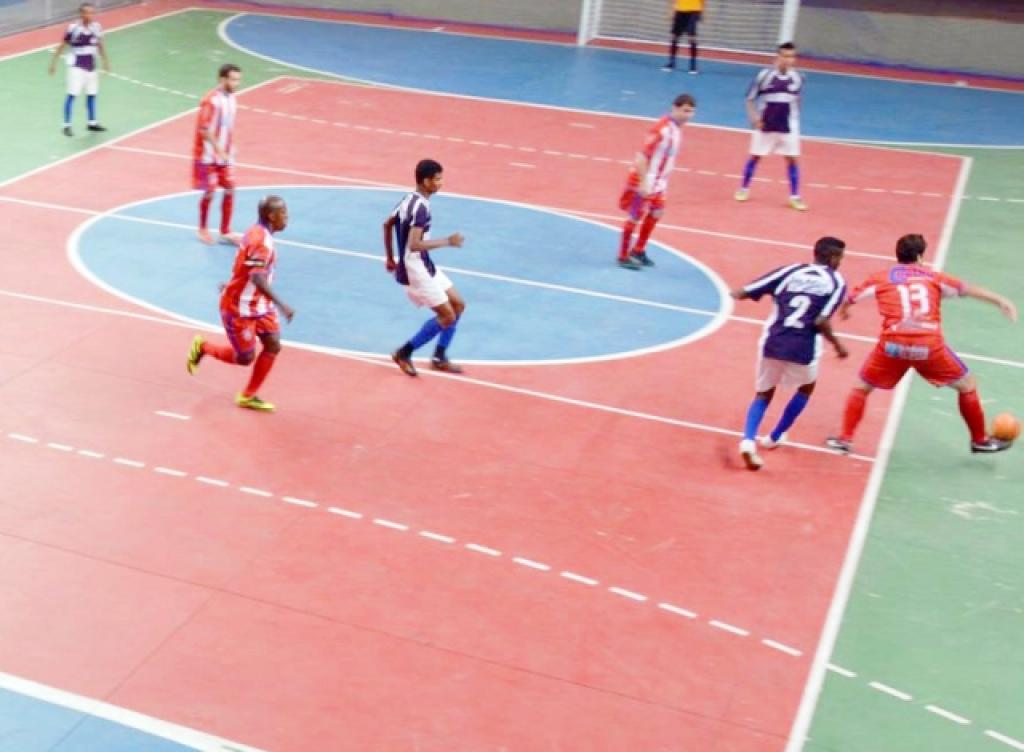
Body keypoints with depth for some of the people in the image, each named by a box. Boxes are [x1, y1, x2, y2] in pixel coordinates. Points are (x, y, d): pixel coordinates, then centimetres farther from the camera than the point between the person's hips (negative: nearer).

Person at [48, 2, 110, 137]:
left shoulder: (96, 27, -3)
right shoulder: (73, 28, -18)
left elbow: (100, 45, 14)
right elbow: (62, 46, -8)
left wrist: (106, 61, 19)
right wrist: (53, 63, -6)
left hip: (91, 67, 6)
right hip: (76, 66, -6)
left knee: (92, 94, 14)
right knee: (72, 95, -8)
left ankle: (92, 123, 28)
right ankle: (67, 126, -4)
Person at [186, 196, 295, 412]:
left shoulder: (259, 233, 4)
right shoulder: (261, 240, -27)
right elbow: (257, 278, -37)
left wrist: (233, 283, 31)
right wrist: (281, 304, -41)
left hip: (260, 305, 9)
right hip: (240, 308, -9)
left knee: (273, 346, 4)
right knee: (245, 358, 1)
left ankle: (248, 396, 16)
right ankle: (202, 347, 25)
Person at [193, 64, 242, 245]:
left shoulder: (231, 98, 4)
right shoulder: (211, 101, -21)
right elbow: (204, 130, -22)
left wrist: (229, 151, 13)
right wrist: (219, 151, -24)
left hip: (225, 155, 7)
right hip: (208, 156, -7)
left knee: (229, 190, 4)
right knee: (209, 192, 1)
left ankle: (225, 232, 13)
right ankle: (202, 230, 20)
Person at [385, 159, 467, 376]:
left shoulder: (409, 199, 8)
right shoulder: (421, 207, -23)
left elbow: (387, 224, 20)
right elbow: (414, 245, -31)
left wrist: (390, 258, 27)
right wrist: (447, 241, -23)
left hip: (425, 267, 10)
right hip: (415, 270, -10)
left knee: (458, 304, 13)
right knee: (447, 316, -5)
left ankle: (439, 358, 19)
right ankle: (404, 354, 5)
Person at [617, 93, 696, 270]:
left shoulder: (678, 128, 2)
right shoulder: (661, 129, -26)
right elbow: (642, 156, -27)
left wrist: (662, 180, 17)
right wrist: (644, 183, -28)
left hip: (658, 181, 9)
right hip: (644, 181, -9)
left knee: (655, 213, 19)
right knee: (635, 217, 2)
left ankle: (638, 251, 34)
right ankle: (623, 257, 16)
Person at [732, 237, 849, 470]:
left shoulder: (790, 271, 11)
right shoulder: (836, 282, 4)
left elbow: (742, 293, 7)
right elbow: (821, 322, -11)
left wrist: (735, 293, 30)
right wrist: (838, 346, 4)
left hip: (772, 343, 2)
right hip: (803, 349, -2)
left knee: (763, 395, 21)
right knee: (806, 388, 30)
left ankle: (748, 440, -5)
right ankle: (774, 437, 35)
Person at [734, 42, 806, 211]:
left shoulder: (797, 77, -3)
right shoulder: (765, 75, -12)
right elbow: (750, 99, -4)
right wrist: (754, 117, -15)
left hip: (788, 127, 2)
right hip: (765, 125, -2)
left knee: (792, 159, -1)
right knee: (755, 156, 7)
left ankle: (795, 196, 5)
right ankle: (744, 189, 24)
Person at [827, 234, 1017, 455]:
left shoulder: (880, 278, 16)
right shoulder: (933, 277, 16)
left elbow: (850, 298, 28)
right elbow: (967, 288, 8)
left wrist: (844, 310, 50)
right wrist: (1000, 300, 8)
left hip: (893, 344, 0)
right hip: (929, 345, 0)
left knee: (862, 387, 23)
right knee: (968, 386, 21)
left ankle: (845, 439, 15)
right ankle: (980, 440, 30)